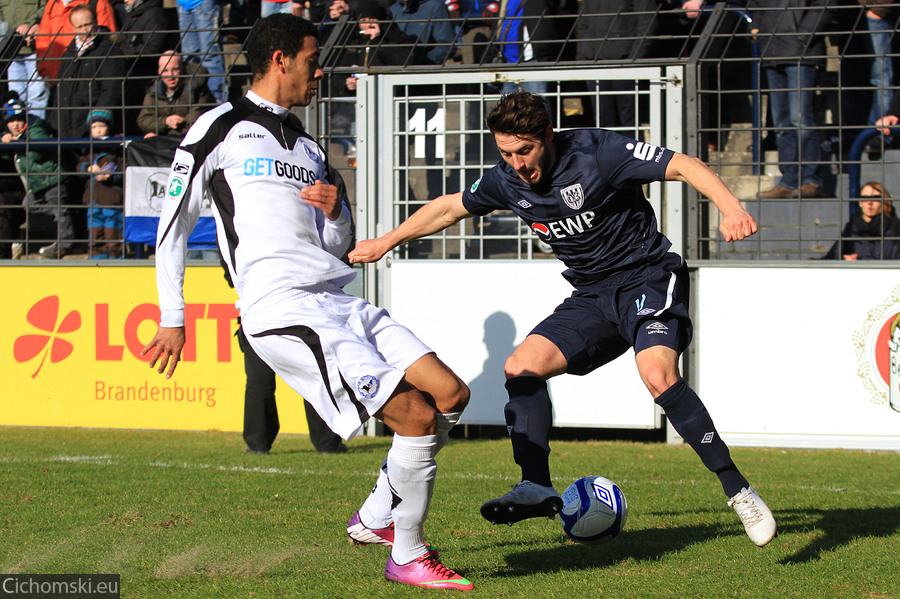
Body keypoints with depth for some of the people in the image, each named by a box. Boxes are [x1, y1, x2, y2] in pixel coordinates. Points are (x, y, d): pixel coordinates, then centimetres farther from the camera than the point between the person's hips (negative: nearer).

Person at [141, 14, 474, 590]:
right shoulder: (221, 128, 4)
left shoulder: (309, 147, 26)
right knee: (416, 415, -18)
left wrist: (335, 211, 5)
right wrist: (172, 319, 6)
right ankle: (408, 558, -3)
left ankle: (376, 518, 15)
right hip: (281, 306, -8)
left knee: (451, 394, -3)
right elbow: (174, 225, 7)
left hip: (337, 301, 8)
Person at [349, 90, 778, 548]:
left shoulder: (596, 152, -18)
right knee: (522, 367, -10)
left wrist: (730, 207, -38)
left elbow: (683, 166, -21)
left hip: (648, 280, -7)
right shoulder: (507, 181, 0)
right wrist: (385, 243, 24)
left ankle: (737, 490, -26)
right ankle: (537, 488, -8)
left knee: (658, 374, -30)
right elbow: (450, 207, 19)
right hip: (592, 298, 7)